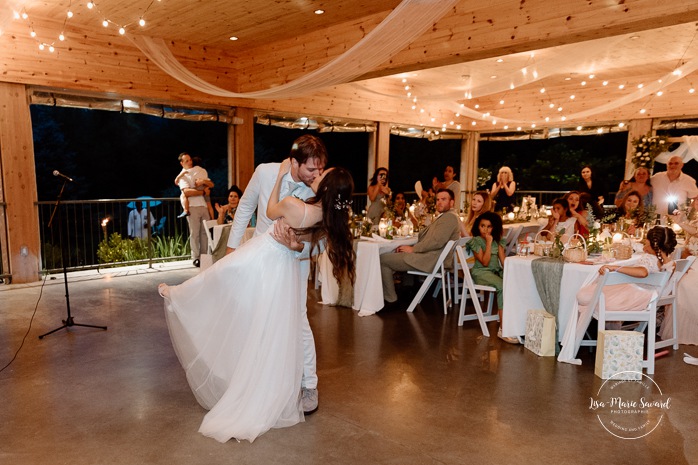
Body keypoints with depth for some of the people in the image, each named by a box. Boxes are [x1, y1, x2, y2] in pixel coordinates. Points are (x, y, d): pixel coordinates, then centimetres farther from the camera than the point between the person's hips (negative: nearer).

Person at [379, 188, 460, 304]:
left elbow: (437, 242, -24)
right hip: (427, 256, 11)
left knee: (383, 259, -8)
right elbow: (422, 235, 21)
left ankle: (390, 298, 0)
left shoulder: (449, 217, -13)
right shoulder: (442, 217, 20)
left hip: (429, 261, -11)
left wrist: (413, 249, -15)